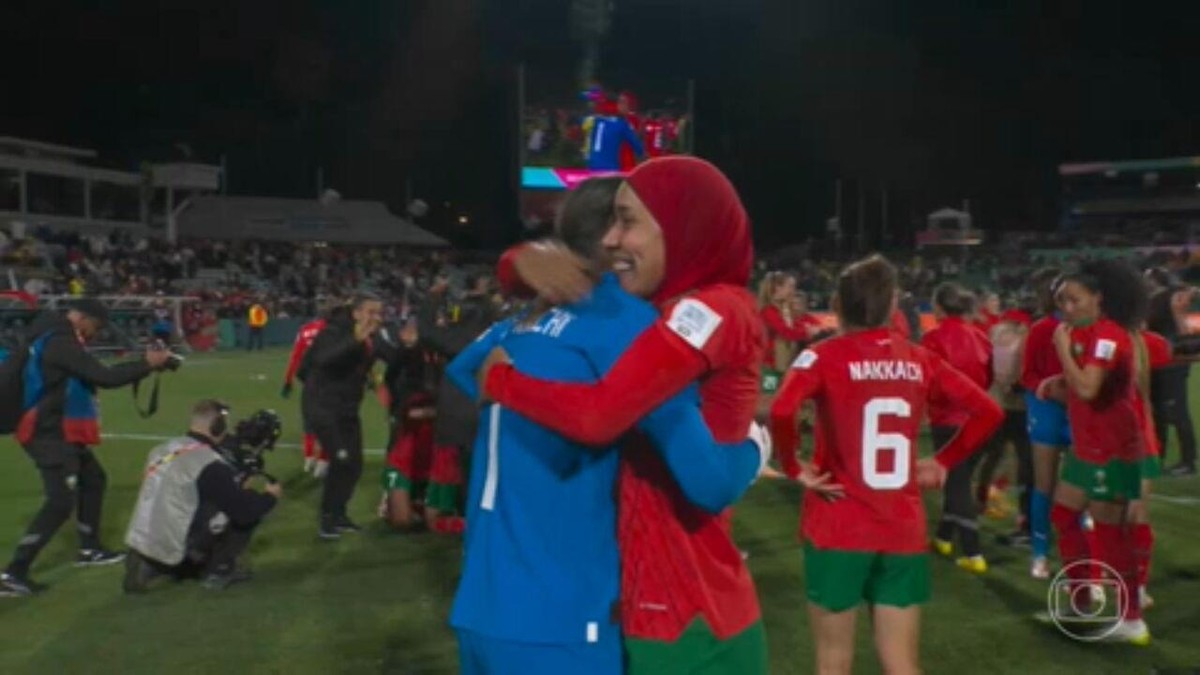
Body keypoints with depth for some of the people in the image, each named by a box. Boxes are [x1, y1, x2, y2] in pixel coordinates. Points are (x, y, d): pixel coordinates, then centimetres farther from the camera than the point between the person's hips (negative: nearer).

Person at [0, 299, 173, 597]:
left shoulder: (56, 338, 12)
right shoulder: (60, 343, -20)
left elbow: (92, 374, 13)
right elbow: (104, 377, -24)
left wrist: (141, 365, 4)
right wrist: (147, 364, -14)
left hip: (58, 432, 11)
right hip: (51, 434, -11)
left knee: (94, 479, 21)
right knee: (61, 502, -12)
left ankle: (89, 549, 33)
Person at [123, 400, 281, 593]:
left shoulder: (161, 450, 8)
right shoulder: (210, 465, -15)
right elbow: (245, 511, -16)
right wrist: (270, 496, 6)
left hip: (142, 547, 7)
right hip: (174, 553, -7)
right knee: (249, 509, 1)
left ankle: (148, 567, 14)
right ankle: (218, 570, 8)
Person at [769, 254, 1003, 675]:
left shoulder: (824, 356, -9)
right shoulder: (920, 360, 4)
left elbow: (782, 411, -26)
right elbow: (988, 412, 6)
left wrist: (794, 468, -12)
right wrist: (942, 462, 9)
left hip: (838, 528, -3)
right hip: (904, 530, 3)